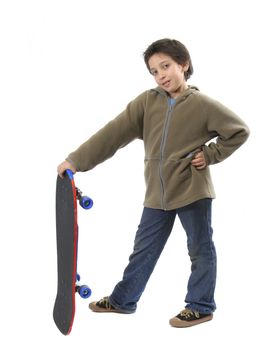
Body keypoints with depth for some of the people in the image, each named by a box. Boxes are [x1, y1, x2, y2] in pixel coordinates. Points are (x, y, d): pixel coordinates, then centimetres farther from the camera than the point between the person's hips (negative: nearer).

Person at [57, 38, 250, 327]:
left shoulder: (203, 105, -8)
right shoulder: (146, 102, -2)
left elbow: (240, 131, 1)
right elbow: (114, 133, -7)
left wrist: (211, 154, -8)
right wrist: (76, 160, -13)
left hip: (192, 189, -4)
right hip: (157, 192, 4)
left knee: (200, 249, 7)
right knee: (144, 249, 13)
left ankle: (201, 307, 20)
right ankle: (123, 300, 26)